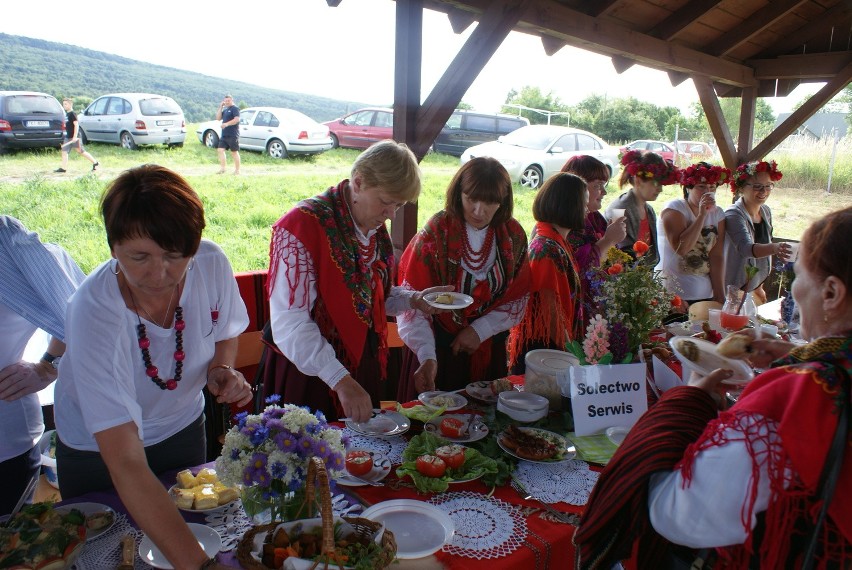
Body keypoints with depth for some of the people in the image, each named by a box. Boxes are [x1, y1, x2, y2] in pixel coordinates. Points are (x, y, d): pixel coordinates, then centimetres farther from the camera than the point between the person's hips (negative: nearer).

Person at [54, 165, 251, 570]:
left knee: (193, 519, 25)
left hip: (182, 427, 3)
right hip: (98, 452, -2)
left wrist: (222, 369, -23)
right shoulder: (95, 311, -38)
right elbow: (126, 464, -42)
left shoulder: (211, 264, -27)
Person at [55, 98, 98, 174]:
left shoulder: (72, 114, -12)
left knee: (81, 151, -3)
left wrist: (75, 136, -25)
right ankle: (64, 168, 2)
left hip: (74, 137, -9)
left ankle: (95, 163, 7)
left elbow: (76, 125, -19)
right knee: (64, 151, 3)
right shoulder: (67, 114, 14)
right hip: (68, 137, 9)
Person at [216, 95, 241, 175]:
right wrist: (220, 107, 8)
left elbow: (237, 119, -17)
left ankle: (237, 170, 6)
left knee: (234, 152, -1)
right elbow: (218, 118, 14)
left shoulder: (235, 108, -5)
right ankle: (222, 168, -1)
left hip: (233, 135, -8)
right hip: (224, 134, 8)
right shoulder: (225, 110, 20)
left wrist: (227, 124, -25)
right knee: (220, 150, -2)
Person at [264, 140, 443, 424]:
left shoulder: (375, 228, 4)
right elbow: (289, 324, -25)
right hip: (310, 372, -7)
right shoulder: (302, 225, -21)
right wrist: (341, 380, -31)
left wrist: (413, 300, -2)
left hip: (364, 366, 7)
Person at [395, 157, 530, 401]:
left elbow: (518, 298, 1)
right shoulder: (435, 233, -17)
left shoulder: (514, 236, -4)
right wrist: (427, 356, -30)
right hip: (439, 347, -3)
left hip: (489, 350, 4)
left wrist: (481, 330, -12)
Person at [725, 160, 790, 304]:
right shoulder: (733, 214, -20)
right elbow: (746, 248, -35)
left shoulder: (766, 211, 4)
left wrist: (759, 286, 18)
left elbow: (765, 245, 15)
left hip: (756, 285, 8)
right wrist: (774, 248, -53)